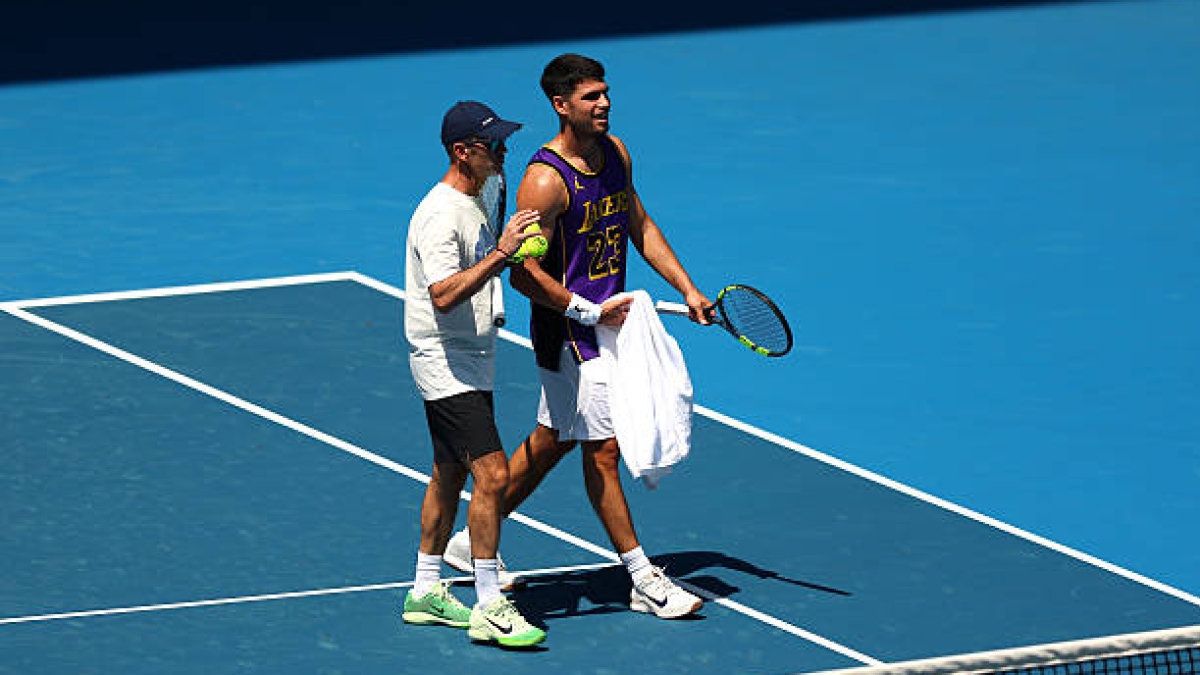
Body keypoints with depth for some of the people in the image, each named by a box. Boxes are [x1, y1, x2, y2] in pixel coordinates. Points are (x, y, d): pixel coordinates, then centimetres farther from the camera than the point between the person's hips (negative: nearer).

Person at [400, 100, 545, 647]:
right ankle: (489, 609, -11)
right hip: (446, 368, -10)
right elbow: (443, 294, -32)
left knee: (450, 474, 16)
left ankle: (427, 592, 27)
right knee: (492, 474, -15)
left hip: (471, 364, 10)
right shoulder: (440, 215, -21)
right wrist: (499, 253, -35)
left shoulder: (474, 201, 11)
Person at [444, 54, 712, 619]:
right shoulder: (545, 181, -21)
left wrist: (686, 288, 11)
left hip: (607, 318, 9)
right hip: (567, 333, -9)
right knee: (602, 448, -3)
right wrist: (590, 311, -24)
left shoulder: (615, 152, 5)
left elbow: (640, 227, 17)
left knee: (553, 439, 17)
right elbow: (524, 274, -22)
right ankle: (643, 582, 1)